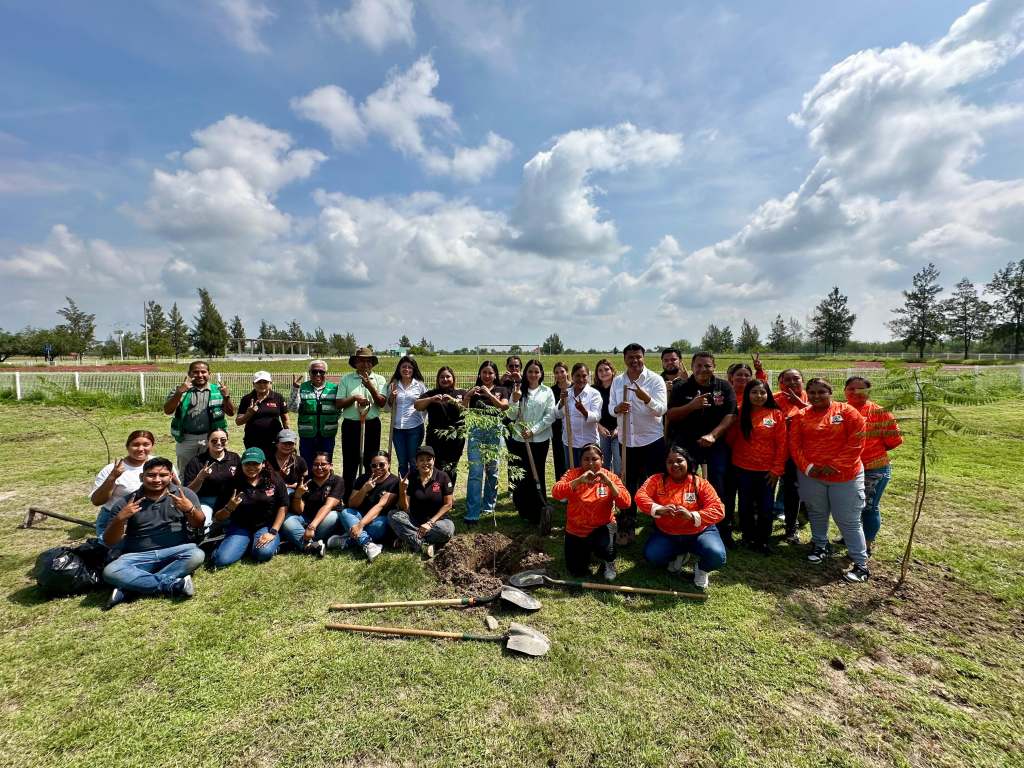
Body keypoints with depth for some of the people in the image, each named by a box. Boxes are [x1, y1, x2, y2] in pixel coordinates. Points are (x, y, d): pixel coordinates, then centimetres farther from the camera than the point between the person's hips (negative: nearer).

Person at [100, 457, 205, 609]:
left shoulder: (185, 494, 4)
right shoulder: (125, 502, 5)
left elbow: (199, 525, -2)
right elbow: (109, 542, 3)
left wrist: (190, 509, -23)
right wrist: (120, 519, -16)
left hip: (176, 552, -1)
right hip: (138, 556, 1)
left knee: (197, 555, -32)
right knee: (110, 572, -27)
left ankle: (129, 589, -23)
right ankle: (173, 584, -24)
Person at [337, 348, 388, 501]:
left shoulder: (379, 380, 4)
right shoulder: (346, 379, 4)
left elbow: (382, 403, -7)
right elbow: (339, 403, 0)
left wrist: (370, 386, -18)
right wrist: (354, 398, -15)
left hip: (372, 425, 0)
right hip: (350, 425, 0)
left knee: (371, 462, 9)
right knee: (349, 463, 7)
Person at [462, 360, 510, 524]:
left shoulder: (501, 390, 10)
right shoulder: (472, 390, 11)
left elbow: (504, 406, -9)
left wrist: (489, 394, -20)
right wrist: (467, 396, -17)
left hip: (495, 433, 1)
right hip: (476, 433, -1)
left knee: (492, 471, 9)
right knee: (475, 472, -8)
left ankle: (489, 507, 25)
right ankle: (472, 514, -8)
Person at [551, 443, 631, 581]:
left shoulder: (611, 477, -7)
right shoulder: (573, 474, -9)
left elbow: (625, 503, -18)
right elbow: (555, 493, -25)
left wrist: (609, 483, -31)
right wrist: (579, 481, -36)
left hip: (602, 527, -1)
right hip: (576, 530, 1)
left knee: (604, 548, -32)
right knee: (576, 571, 0)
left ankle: (608, 562, 6)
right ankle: (587, 550, 33)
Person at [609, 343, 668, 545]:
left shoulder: (655, 380, -7)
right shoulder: (617, 381, 4)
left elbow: (661, 410, -16)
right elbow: (610, 408, 4)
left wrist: (647, 398, -35)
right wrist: (617, 409, -19)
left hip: (652, 440, -3)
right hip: (627, 441, 4)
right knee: (628, 485, 13)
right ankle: (626, 528, 25)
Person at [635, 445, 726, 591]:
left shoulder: (701, 484, -9)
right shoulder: (657, 480, -7)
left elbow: (718, 509, -19)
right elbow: (640, 497, -19)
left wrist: (692, 516, -37)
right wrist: (659, 509, -40)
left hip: (699, 533, -2)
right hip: (666, 534, 2)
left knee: (716, 557, -29)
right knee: (651, 556, -22)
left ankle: (702, 568, 11)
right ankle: (679, 556, 14)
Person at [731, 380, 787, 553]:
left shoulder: (776, 414, -3)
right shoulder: (740, 413, 0)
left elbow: (782, 444, -3)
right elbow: (732, 438, 1)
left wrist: (777, 469, -6)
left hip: (768, 470, -1)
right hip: (743, 469, 1)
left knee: (766, 507, 8)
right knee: (746, 506, 12)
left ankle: (763, 541, 25)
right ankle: (748, 538, 28)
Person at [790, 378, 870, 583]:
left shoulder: (847, 412, -5)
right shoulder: (801, 416, 3)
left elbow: (856, 443, -10)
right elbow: (795, 445, 1)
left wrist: (835, 466, -14)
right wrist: (807, 467, -11)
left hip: (845, 476, -3)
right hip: (811, 475, 3)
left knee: (848, 520, 1)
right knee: (817, 514, 18)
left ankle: (861, 564, 13)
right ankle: (821, 546, 38)